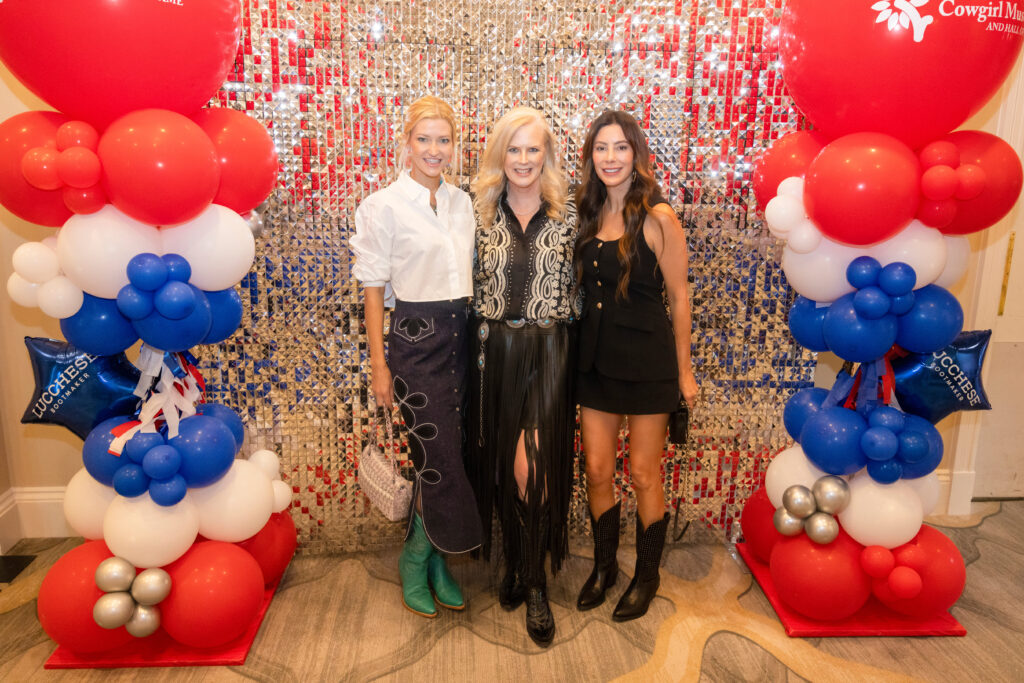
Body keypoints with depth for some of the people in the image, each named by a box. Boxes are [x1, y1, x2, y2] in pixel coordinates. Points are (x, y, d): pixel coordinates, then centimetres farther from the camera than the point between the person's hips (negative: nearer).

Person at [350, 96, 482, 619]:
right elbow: (373, 288, -6)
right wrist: (378, 363, -9)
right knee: (439, 459, -4)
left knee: (448, 457, 10)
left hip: (460, 336, 5)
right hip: (415, 339, -5)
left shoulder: (462, 203, 11)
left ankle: (433, 560, 27)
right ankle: (416, 561, 20)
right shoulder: (384, 206, -5)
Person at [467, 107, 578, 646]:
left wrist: (575, 351, -1)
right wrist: (475, 349, 4)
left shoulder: (568, 214, 0)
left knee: (530, 466, -8)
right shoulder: (482, 213, 4)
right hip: (494, 351, 2)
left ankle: (535, 583, 12)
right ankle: (514, 563, 32)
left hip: (547, 350, -2)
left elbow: (582, 285, 4)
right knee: (499, 464, 10)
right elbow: (472, 285, 8)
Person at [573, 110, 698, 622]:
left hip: (646, 359, -5)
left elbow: (678, 298, -7)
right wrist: (581, 344, 6)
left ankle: (647, 576, 29)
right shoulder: (588, 215, 7)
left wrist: (684, 370, -5)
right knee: (596, 470, 11)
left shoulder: (657, 218, -10)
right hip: (595, 358, 5)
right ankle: (603, 566, 33)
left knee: (643, 474, 7)